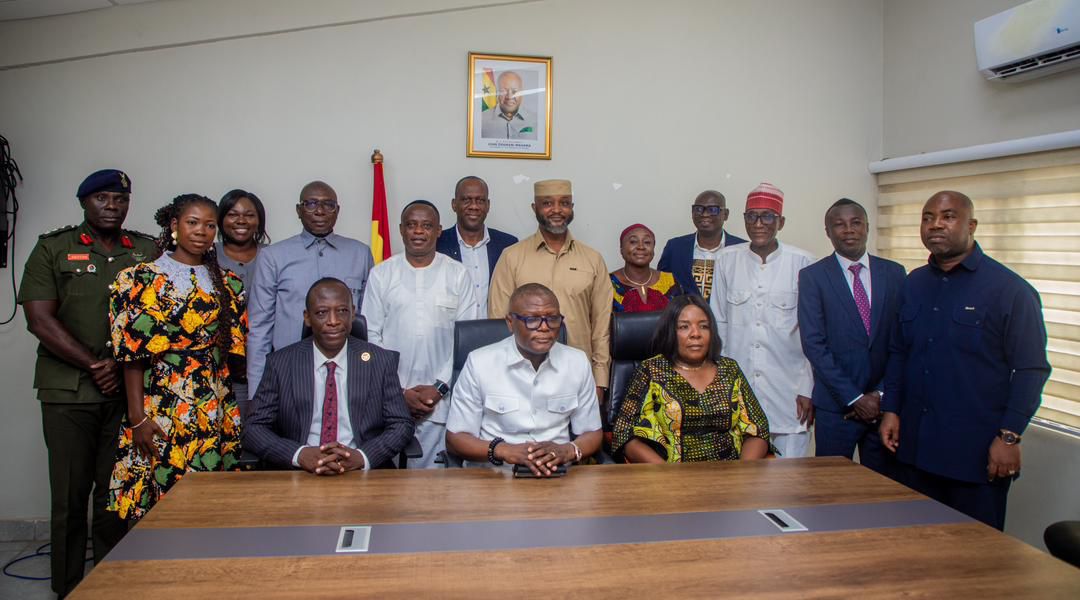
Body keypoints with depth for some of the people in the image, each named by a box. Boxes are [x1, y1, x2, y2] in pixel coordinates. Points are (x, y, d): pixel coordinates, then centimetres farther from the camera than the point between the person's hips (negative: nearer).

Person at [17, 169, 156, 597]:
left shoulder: (148, 252, 11)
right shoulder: (52, 249, 6)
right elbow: (40, 319, -3)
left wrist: (123, 367, -7)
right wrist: (95, 364, -9)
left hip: (128, 390, 2)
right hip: (69, 392, -1)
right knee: (70, 497, 3)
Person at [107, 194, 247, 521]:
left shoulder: (227, 284, 11)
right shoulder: (145, 280, -1)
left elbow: (235, 346, 11)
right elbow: (133, 353, -5)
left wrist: (234, 414, 4)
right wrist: (137, 418, -10)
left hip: (217, 413, 4)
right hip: (162, 407, -4)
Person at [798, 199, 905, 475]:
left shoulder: (894, 273, 7)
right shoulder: (812, 276, -2)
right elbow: (814, 343, -8)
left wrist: (881, 393, -4)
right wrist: (853, 398, -12)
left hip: (884, 402, 3)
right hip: (836, 405, -2)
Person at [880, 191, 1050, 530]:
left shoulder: (1009, 289, -7)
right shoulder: (913, 284, 9)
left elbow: (1031, 369, -9)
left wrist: (1010, 436, -14)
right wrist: (891, 410, 7)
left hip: (977, 451, -5)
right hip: (916, 445, 5)